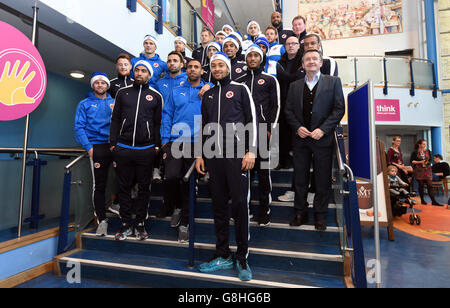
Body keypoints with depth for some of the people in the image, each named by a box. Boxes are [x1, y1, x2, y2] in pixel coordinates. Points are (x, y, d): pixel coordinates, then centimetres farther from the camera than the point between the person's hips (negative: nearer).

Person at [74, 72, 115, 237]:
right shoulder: (85, 104, 12)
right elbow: (79, 127, 4)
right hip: (97, 147, -1)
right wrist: (88, 147, -7)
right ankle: (102, 220, 10)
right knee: (99, 185, 0)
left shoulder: (114, 102, 17)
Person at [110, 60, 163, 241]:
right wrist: (113, 143, 2)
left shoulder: (156, 96, 8)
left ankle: (140, 224, 19)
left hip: (146, 150, -1)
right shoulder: (123, 93, 12)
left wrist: (157, 145, -1)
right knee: (124, 187, 8)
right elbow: (115, 119, 10)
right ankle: (126, 224, 21)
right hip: (123, 148, 2)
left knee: (144, 188, 6)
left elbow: (158, 123, 7)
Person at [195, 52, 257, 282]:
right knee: (219, 206, 8)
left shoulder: (240, 89, 8)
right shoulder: (208, 95, 21)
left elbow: (252, 120, 1)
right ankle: (223, 256, 20)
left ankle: (242, 258, 11)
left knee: (240, 204, -4)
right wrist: (200, 155, 12)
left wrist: (251, 151, -10)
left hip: (237, 154, -4)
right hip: (214, 156, 5)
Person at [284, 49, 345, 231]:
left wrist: (323, 129, -13)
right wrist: (297, 127, -7)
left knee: (323, 180, 5)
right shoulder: (295, 86, 13)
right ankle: (300, 213, 24)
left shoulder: (333, 82, 6)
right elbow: (288, 111, 10)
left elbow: (339, 109, -2)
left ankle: (320, 215, 21)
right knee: (300, 179, 9)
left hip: (322, 139, -2)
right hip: (301, 139, 2)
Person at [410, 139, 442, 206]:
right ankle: (422, 200, 14)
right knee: (421, 185, 3)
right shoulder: (415, 152, -2)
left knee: (429, 185, -3)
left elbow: (430, 160, 10)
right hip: (419, 170, -3)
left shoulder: (428, 151, 8)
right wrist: (420, 162, -15)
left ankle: (433, 201, -3)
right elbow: (412, 161, -3)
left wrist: (427, 162, -10)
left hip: (427, 170, 3)